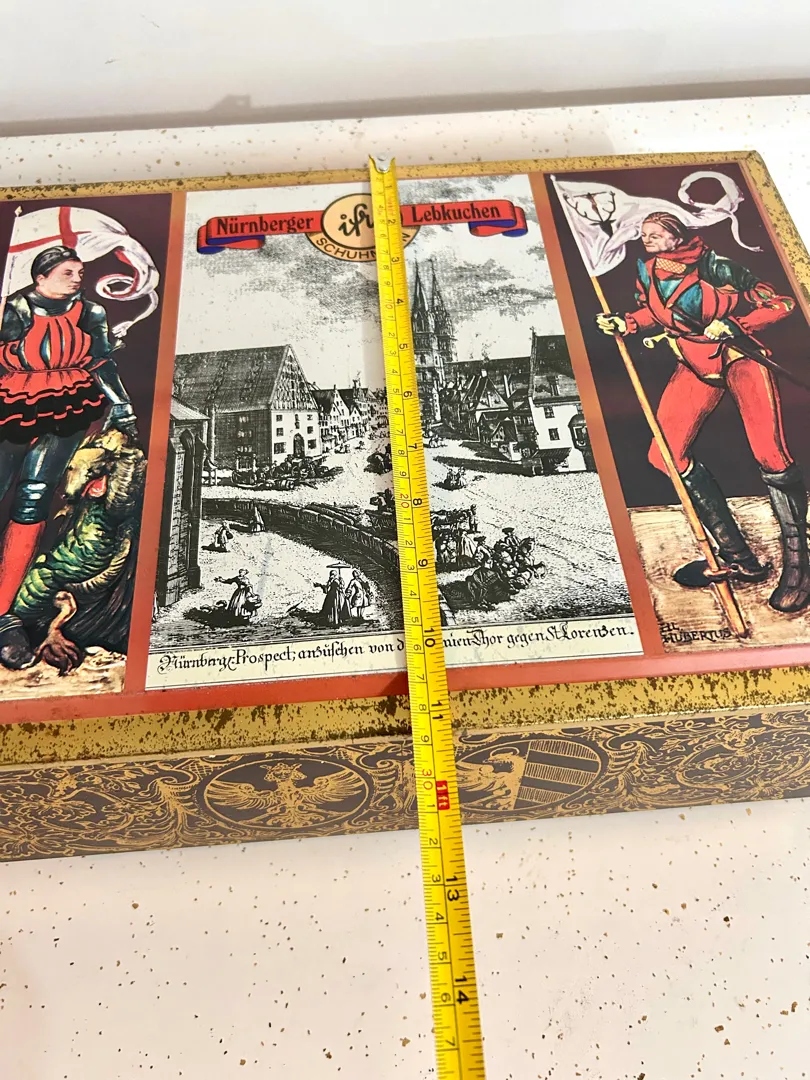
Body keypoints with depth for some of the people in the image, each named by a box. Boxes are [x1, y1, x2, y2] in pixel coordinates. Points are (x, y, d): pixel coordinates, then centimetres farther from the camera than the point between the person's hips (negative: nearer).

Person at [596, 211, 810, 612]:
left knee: (770, 455, -20)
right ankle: (738, 560, -1)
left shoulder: (714, 266, -15)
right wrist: (625, 323, 0)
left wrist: (731, 326, -23)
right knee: (667, 453, -9)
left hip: (741, 356, -5)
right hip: (696, 366, 5)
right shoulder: (646, 271, 0)